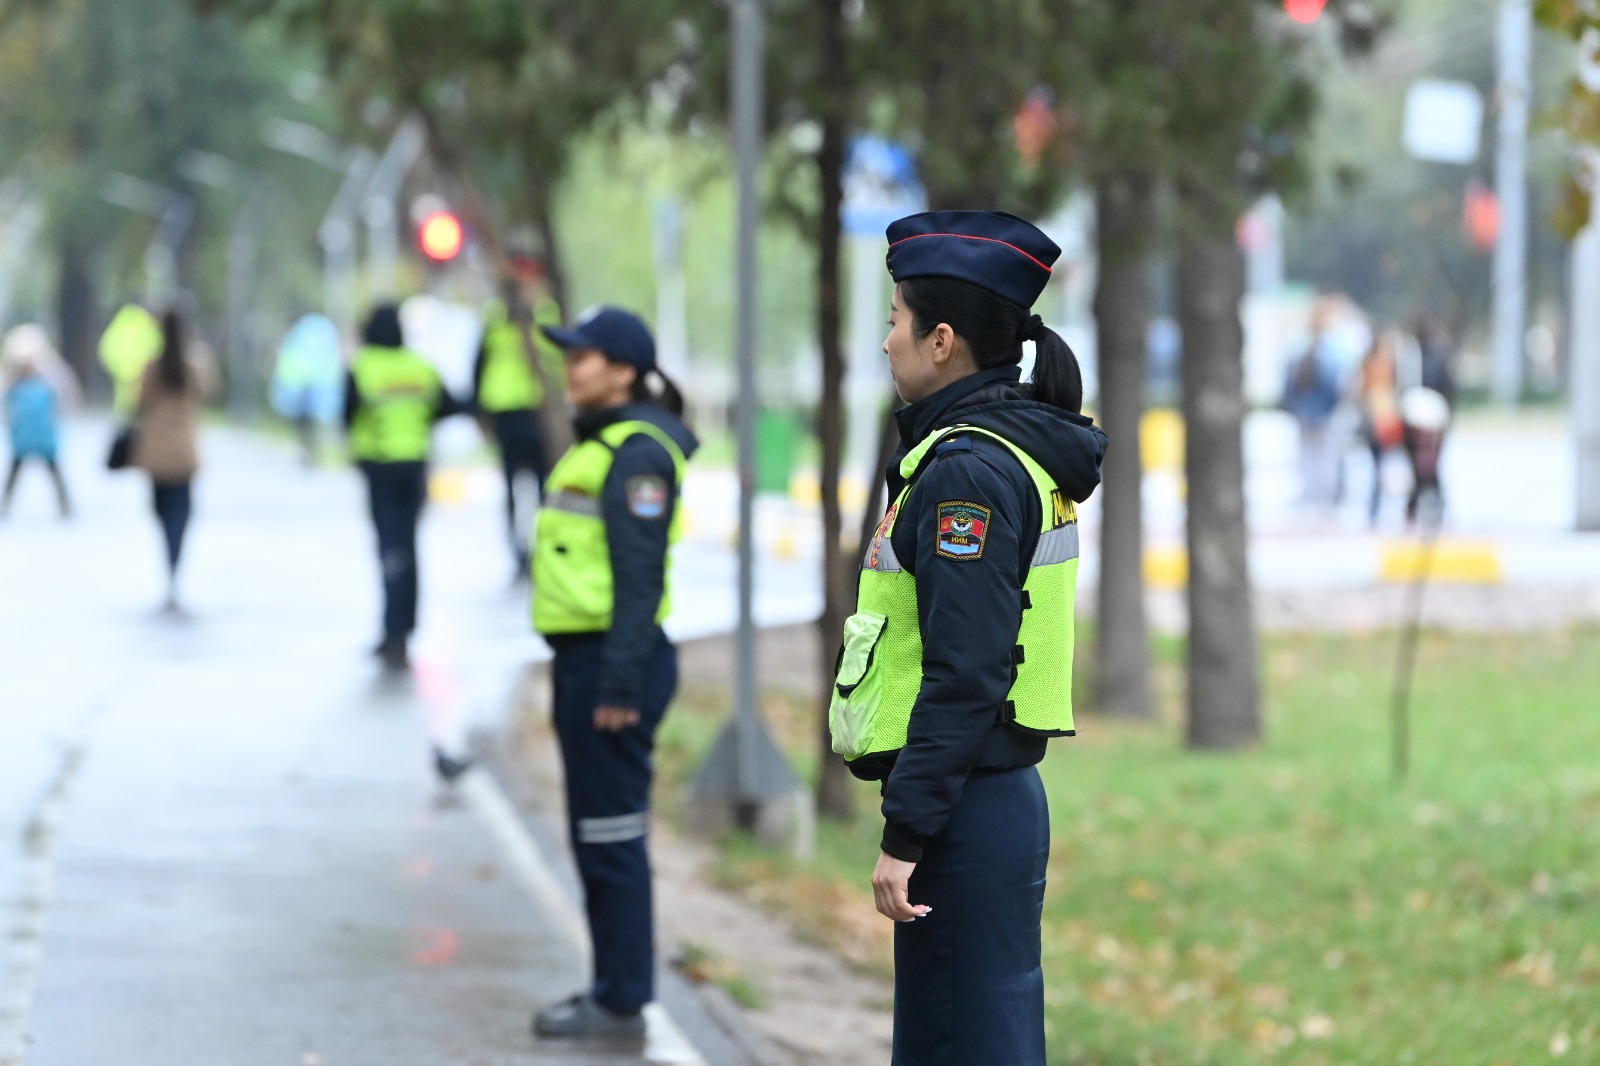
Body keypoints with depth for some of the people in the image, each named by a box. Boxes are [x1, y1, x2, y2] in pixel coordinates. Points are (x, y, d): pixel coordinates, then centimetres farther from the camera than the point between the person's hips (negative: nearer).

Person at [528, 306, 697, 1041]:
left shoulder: (638, 453, -15)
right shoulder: (598, 443, 17)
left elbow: (640, 576, -20)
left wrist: (620, 686, -23)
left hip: (612, 662, -10)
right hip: (584, 656, 10)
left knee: (610, 835, -5)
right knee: (598, 834, 15)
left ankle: (622, 1002, 1)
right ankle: (614, 988, 22)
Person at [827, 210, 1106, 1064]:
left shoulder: (969, 470, -17)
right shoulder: (1015, 450, 14)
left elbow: (963, 677, -22)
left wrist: (906, 835, -20)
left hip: (965, 815, -10)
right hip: (996, 795, 10)